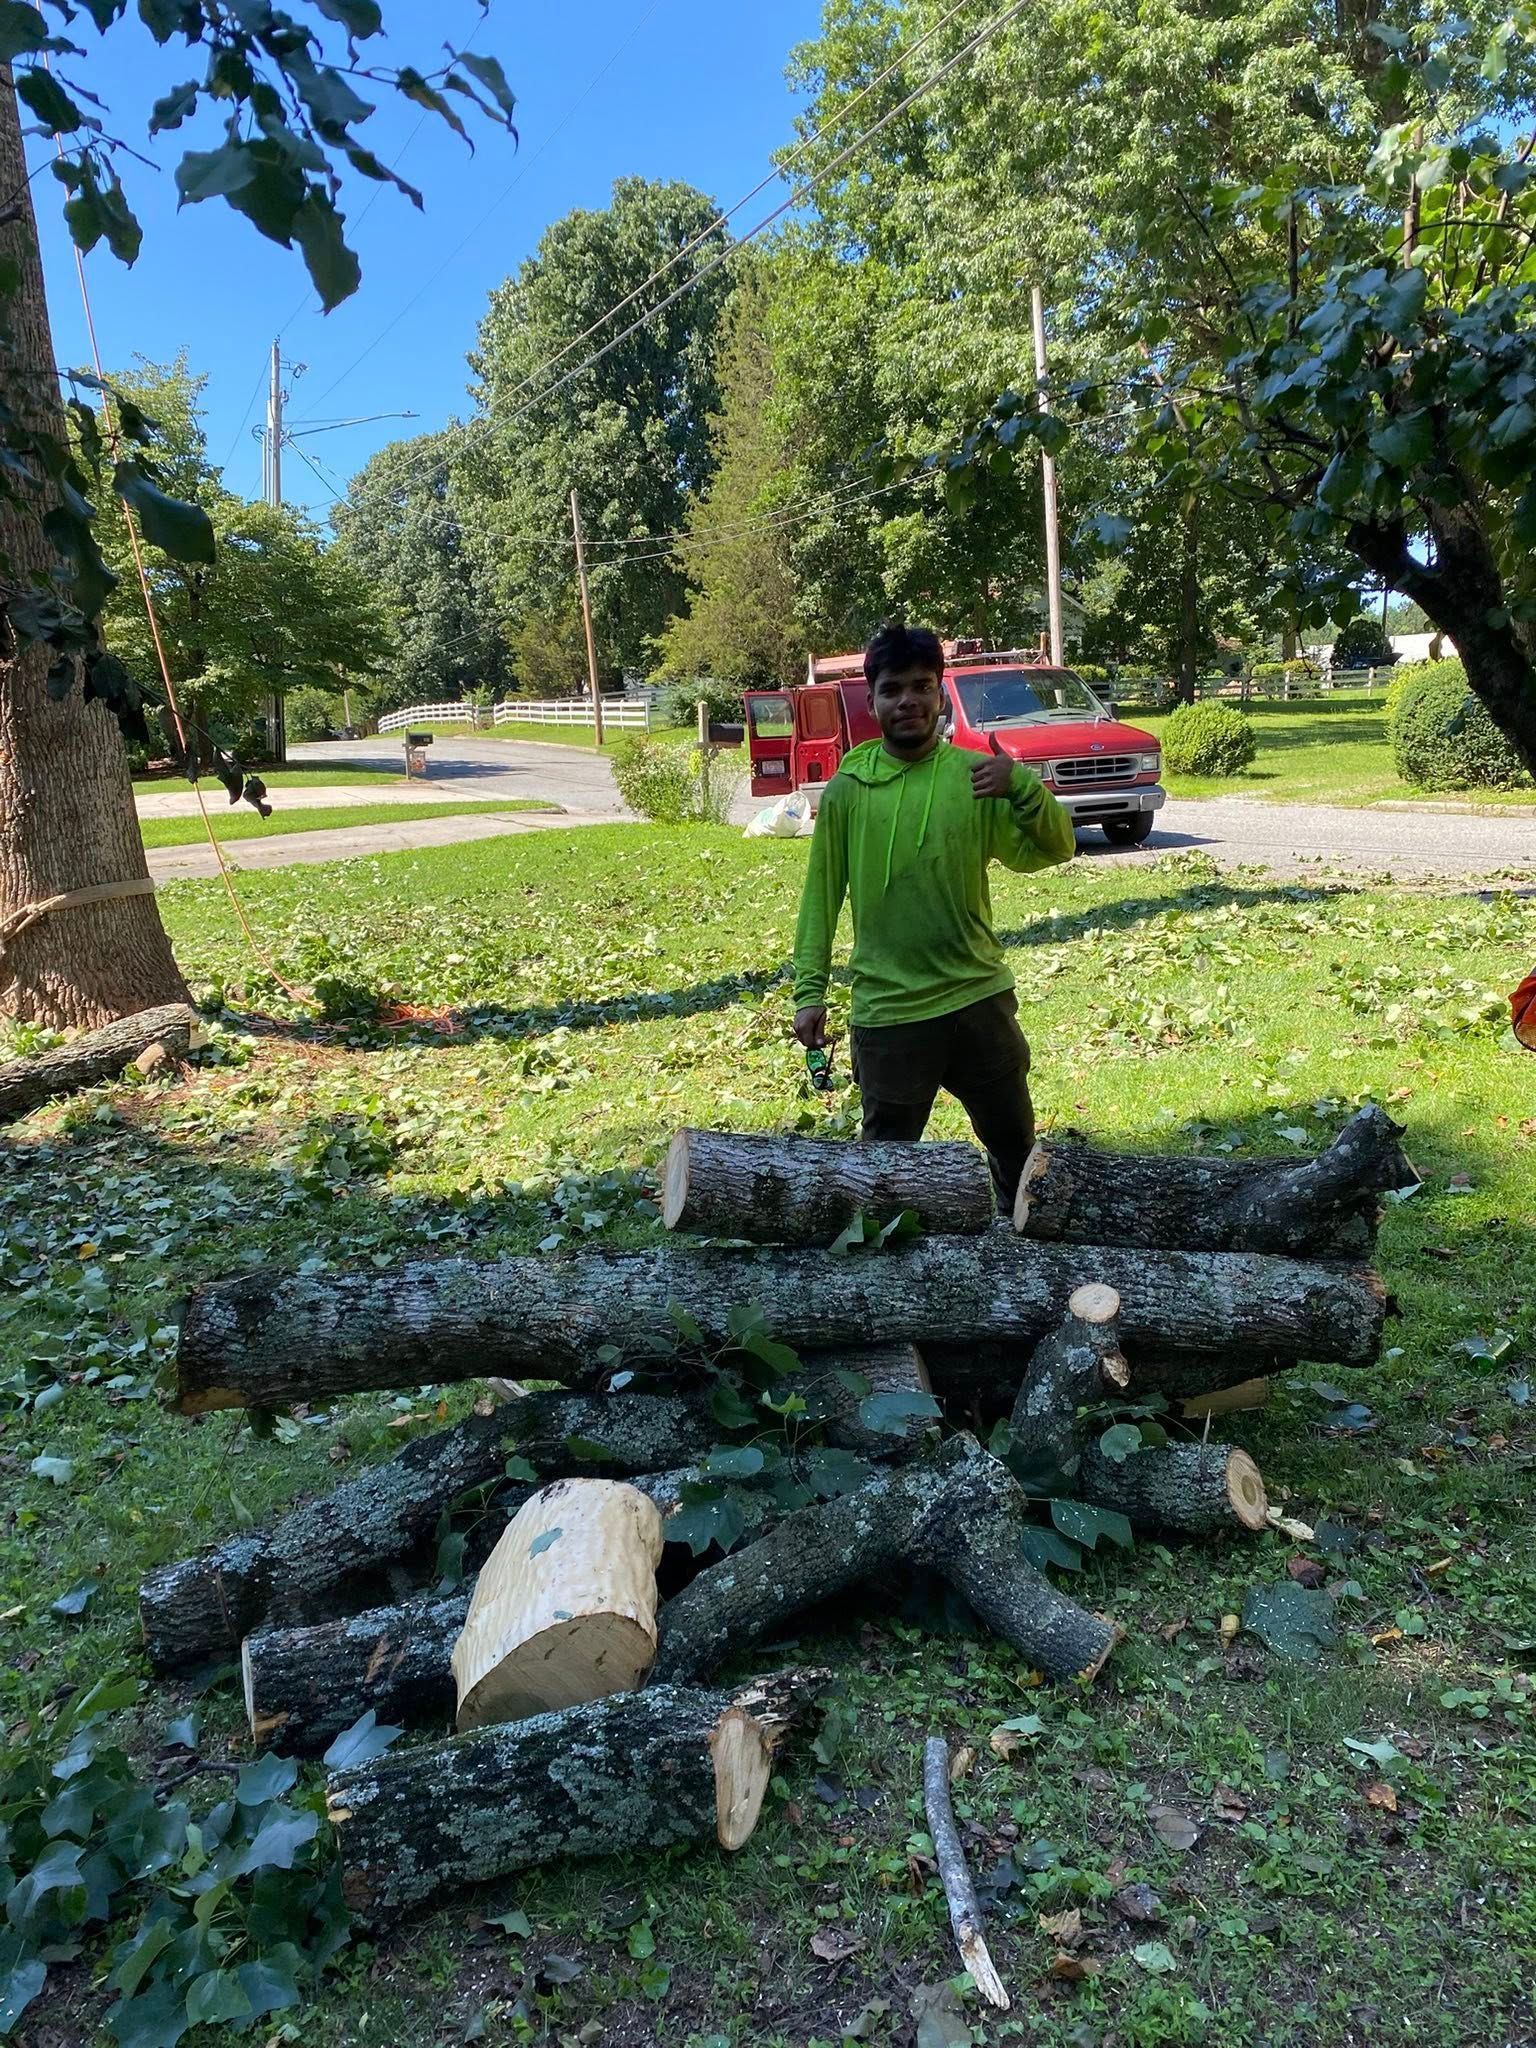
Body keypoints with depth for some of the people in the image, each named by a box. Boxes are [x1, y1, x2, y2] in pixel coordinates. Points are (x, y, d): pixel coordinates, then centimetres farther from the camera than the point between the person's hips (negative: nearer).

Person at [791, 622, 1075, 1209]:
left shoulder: (976, 775, -2)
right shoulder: (847, 788, -3)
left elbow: (1054, 850, -4)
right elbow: (822, 896, 1)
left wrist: (1022, 786, -21)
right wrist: (809, 991, -2)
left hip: (980, 997, 2)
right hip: (888, 1010, -1)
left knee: (1015, 1141, 17)